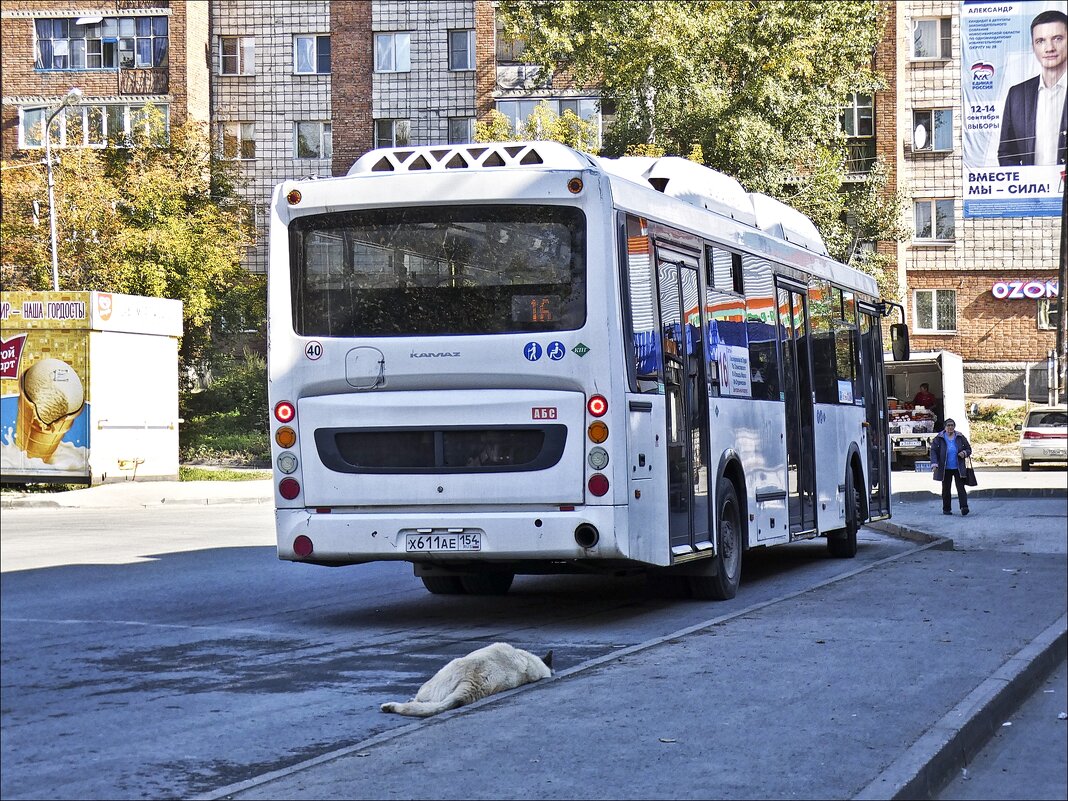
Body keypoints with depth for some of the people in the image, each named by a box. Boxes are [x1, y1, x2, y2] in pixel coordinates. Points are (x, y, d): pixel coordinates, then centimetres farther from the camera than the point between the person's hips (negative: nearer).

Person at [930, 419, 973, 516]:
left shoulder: (960, 438, 5)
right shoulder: (939, 439, 1)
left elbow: (968, 449, 13)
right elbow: (933, 451, -2)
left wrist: (964, 453, -10)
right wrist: (934, 464, -15)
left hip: (958, 468, 0)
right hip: (945, 469, 0)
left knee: (961, 488, -9)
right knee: (946, 489, 6)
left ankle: (964, 507, -16)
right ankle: (946, 509, 14)